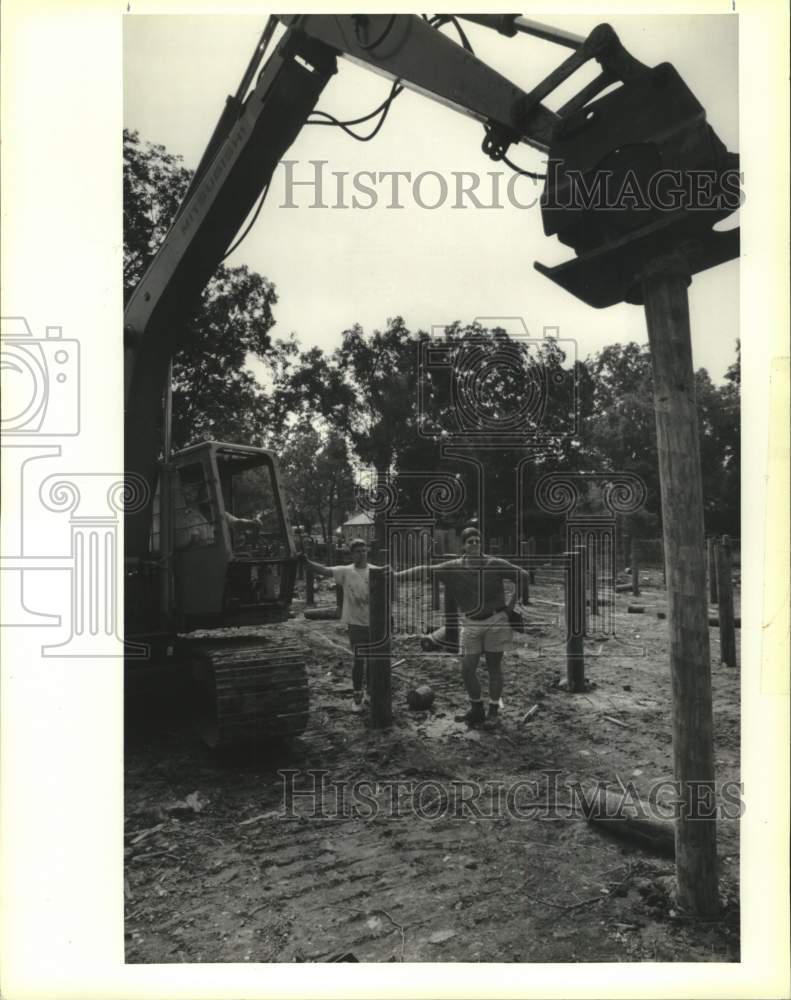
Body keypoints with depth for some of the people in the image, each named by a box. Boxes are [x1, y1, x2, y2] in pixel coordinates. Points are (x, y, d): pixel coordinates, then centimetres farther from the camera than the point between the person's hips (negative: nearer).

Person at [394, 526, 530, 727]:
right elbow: (426, 570, -5)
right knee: (467, 669, 0)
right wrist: (397, 576, -12)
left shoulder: (494, 564, -7)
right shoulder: (454, 568, -2)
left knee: (494, 667, 7)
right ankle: (476, 708, 23)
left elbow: (522, 576, -1)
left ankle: (493, 710, 23)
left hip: (496, 621, -2)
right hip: (471, 625, 2)